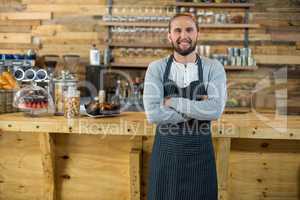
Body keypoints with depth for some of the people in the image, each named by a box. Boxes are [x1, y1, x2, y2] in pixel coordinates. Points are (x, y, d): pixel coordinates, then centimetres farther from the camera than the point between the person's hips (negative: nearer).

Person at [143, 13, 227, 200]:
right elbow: (152, 113, -16)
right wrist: (197, 109, -16)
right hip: (165, 151, 0)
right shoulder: (156, 68, -4)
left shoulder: (214, 68, -4)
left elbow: (215, 110, -19)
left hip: (200, 152, 0)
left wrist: (173, 102, -16)